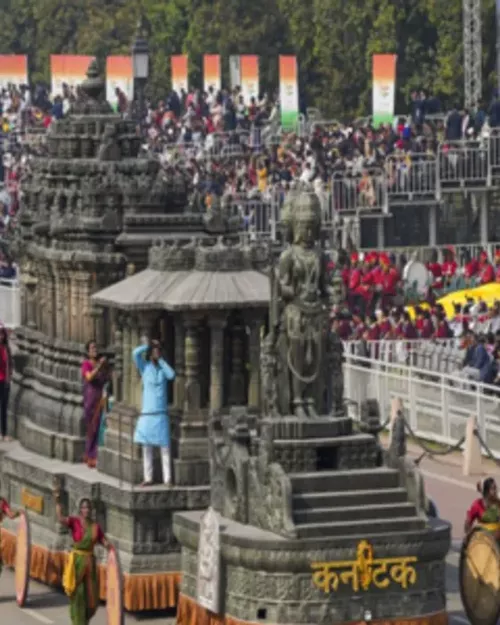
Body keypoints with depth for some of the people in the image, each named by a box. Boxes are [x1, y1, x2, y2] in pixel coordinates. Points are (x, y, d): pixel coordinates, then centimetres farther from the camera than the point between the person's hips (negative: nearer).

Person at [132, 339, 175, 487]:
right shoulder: (144, 367, 4)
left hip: (161, 414, 1)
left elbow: (172, 375, -12)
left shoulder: (163, 368, 9)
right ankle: (148, 478, 7)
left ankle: (167, 478, -2)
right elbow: (135, 353, -12)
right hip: (147, 413, -1)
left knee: (165, 447, -3)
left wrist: (161, 360, -3)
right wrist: (150, 345, 2)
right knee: (146, 447, 2)